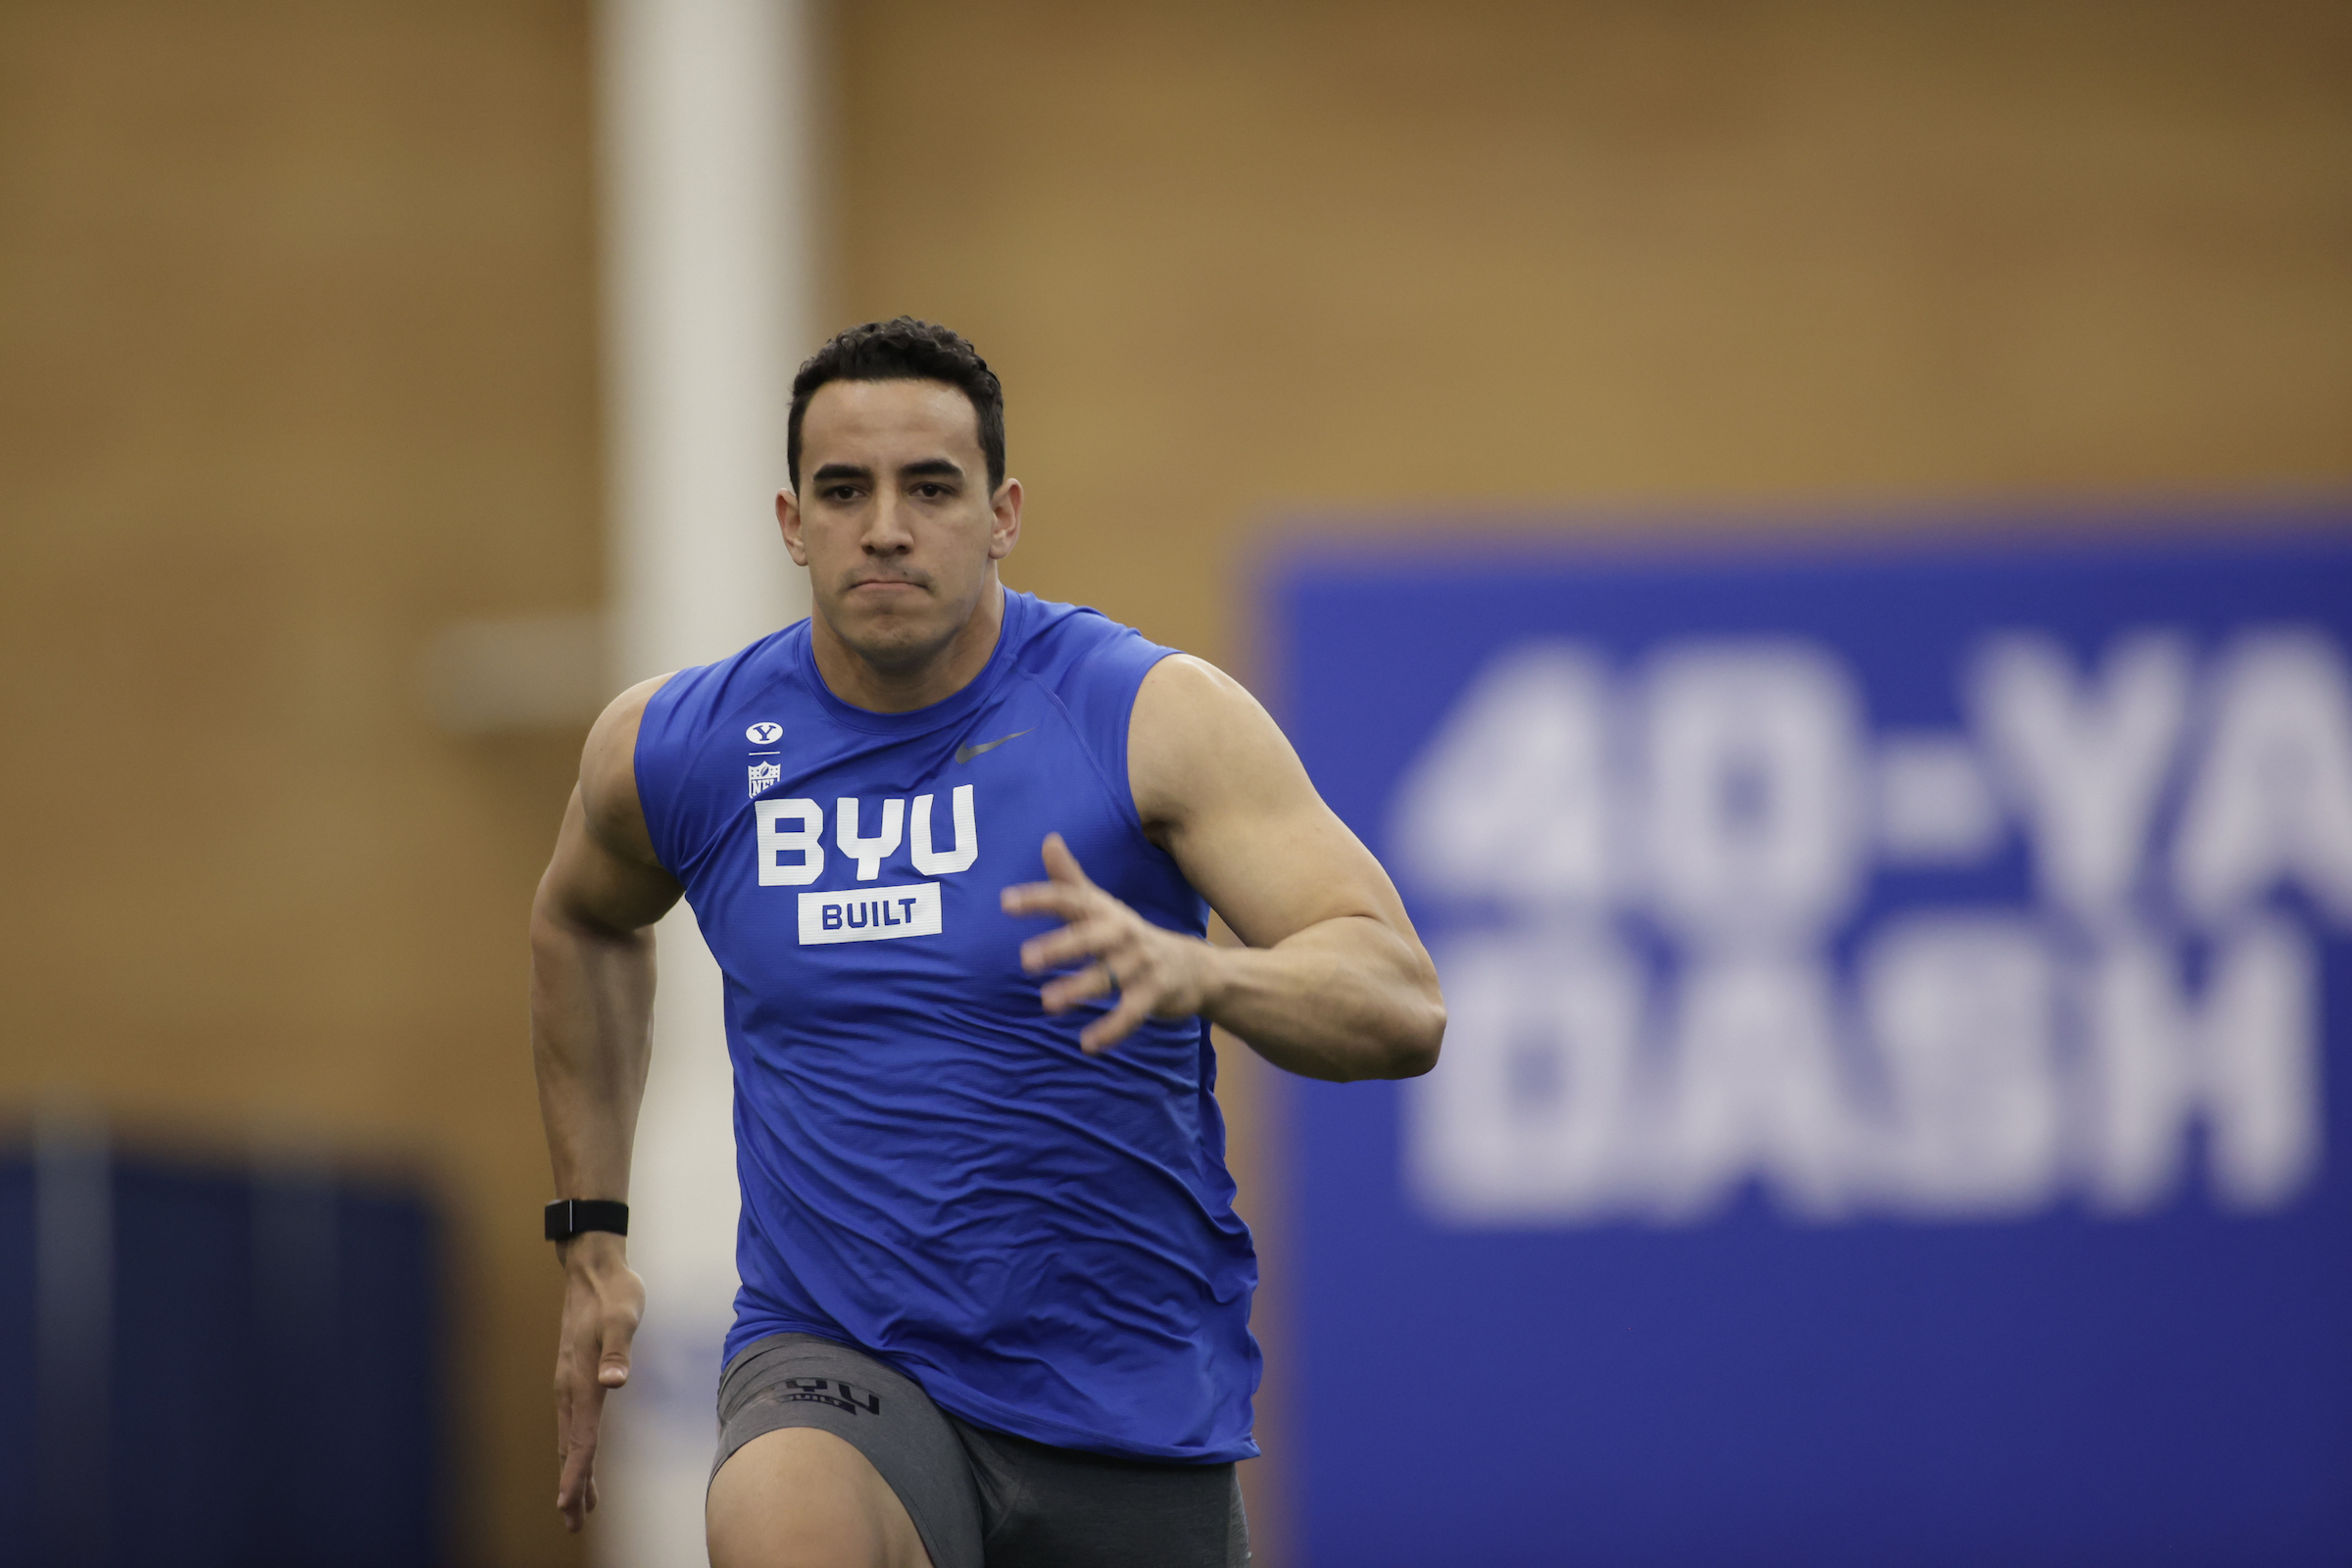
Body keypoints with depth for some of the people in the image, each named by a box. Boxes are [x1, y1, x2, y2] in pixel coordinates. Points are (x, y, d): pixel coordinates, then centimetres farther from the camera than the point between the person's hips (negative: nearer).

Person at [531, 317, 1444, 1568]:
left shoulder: (1154, 716, -8)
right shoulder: (677, 750, 1)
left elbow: (1401, 1008, -17)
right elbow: (582, 922, 26)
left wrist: (1192, 971, -38)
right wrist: (591, 1237, 22)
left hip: (1128, 1401, 0)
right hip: (835, 1368, 0)